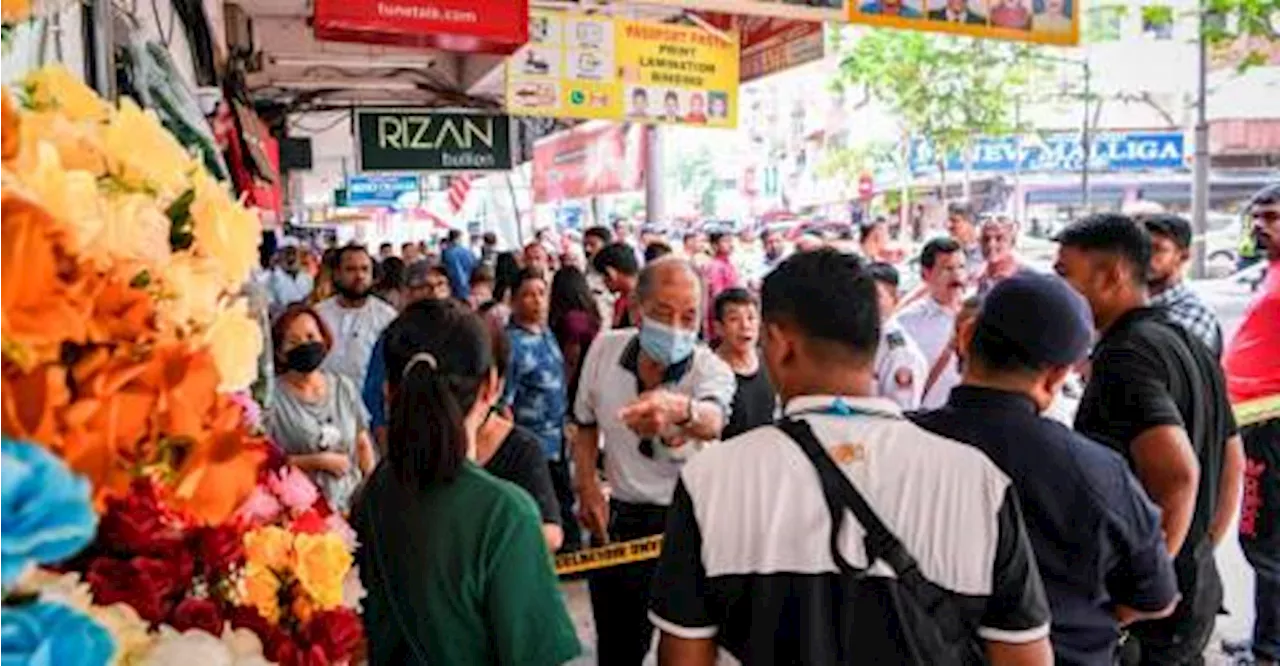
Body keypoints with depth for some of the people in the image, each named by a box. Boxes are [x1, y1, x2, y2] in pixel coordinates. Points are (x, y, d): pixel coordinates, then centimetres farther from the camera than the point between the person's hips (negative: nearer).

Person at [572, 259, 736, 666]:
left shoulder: (711, 369, -18)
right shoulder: (605, 349, -8)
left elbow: (711, 421, -43)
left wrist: (679, 409, -65)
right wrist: (587, 488, -3)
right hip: (618, 520, 3)